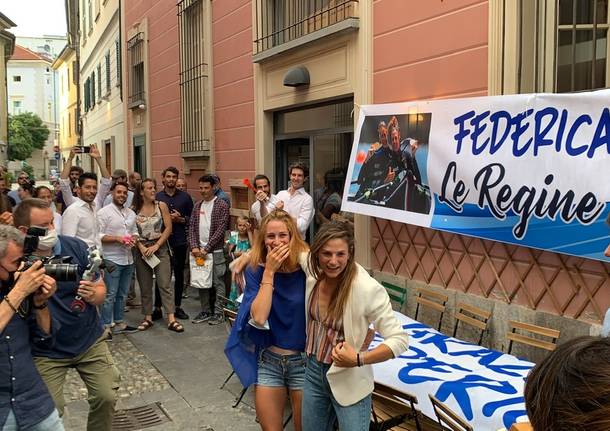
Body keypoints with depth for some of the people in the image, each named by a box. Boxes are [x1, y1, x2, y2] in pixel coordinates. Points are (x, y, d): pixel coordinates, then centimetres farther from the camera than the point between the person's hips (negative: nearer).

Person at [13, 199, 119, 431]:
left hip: (90, 341, 2)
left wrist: (93, 295, -23)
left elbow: (101, 289, 0)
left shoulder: (76, 246, -10)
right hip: (46, 351, -2)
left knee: (106, 397, 2)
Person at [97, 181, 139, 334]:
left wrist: (134, 238, -2)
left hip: (128, 259, 7)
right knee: (110, 295, -3)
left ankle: (119, 323, 24)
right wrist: (117, 238, -20)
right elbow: (98, 236, -12)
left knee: (122, 294, 14)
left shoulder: (131, 213, 13)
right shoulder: (104, 212, -7)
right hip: (111, 260, -7)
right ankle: (106, 326, 4)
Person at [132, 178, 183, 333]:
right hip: (141, 249, 1)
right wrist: (141, 247, -13)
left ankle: (171, 319, -6)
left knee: (165, 284, -6)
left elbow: (168, 228, -3)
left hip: (160, 248, -1)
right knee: (145, 286, 9)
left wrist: (156, 246, -10)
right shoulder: (134, 209, 0)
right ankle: (148, 318, 20)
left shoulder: (161, 206, 0)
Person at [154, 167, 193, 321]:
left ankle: (177, 307, 19)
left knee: (179, 275, 9)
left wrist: (180, 219, -10)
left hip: (180, 241, 2)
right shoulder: (157, 197, 3)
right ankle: (158, 308, 10)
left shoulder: (185, 197, 7)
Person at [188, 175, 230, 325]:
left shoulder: (222, 205, -5)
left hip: (215, 251, -5)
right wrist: (194, 247, -5)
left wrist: (206, 248, -15)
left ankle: (218, 312, 9)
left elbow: (221, 229, -12)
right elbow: (192, 227, 10)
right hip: (199, 251, 5)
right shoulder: (197, 206, 12)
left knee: (218, 283, 0)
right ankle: (205, 311, 20)